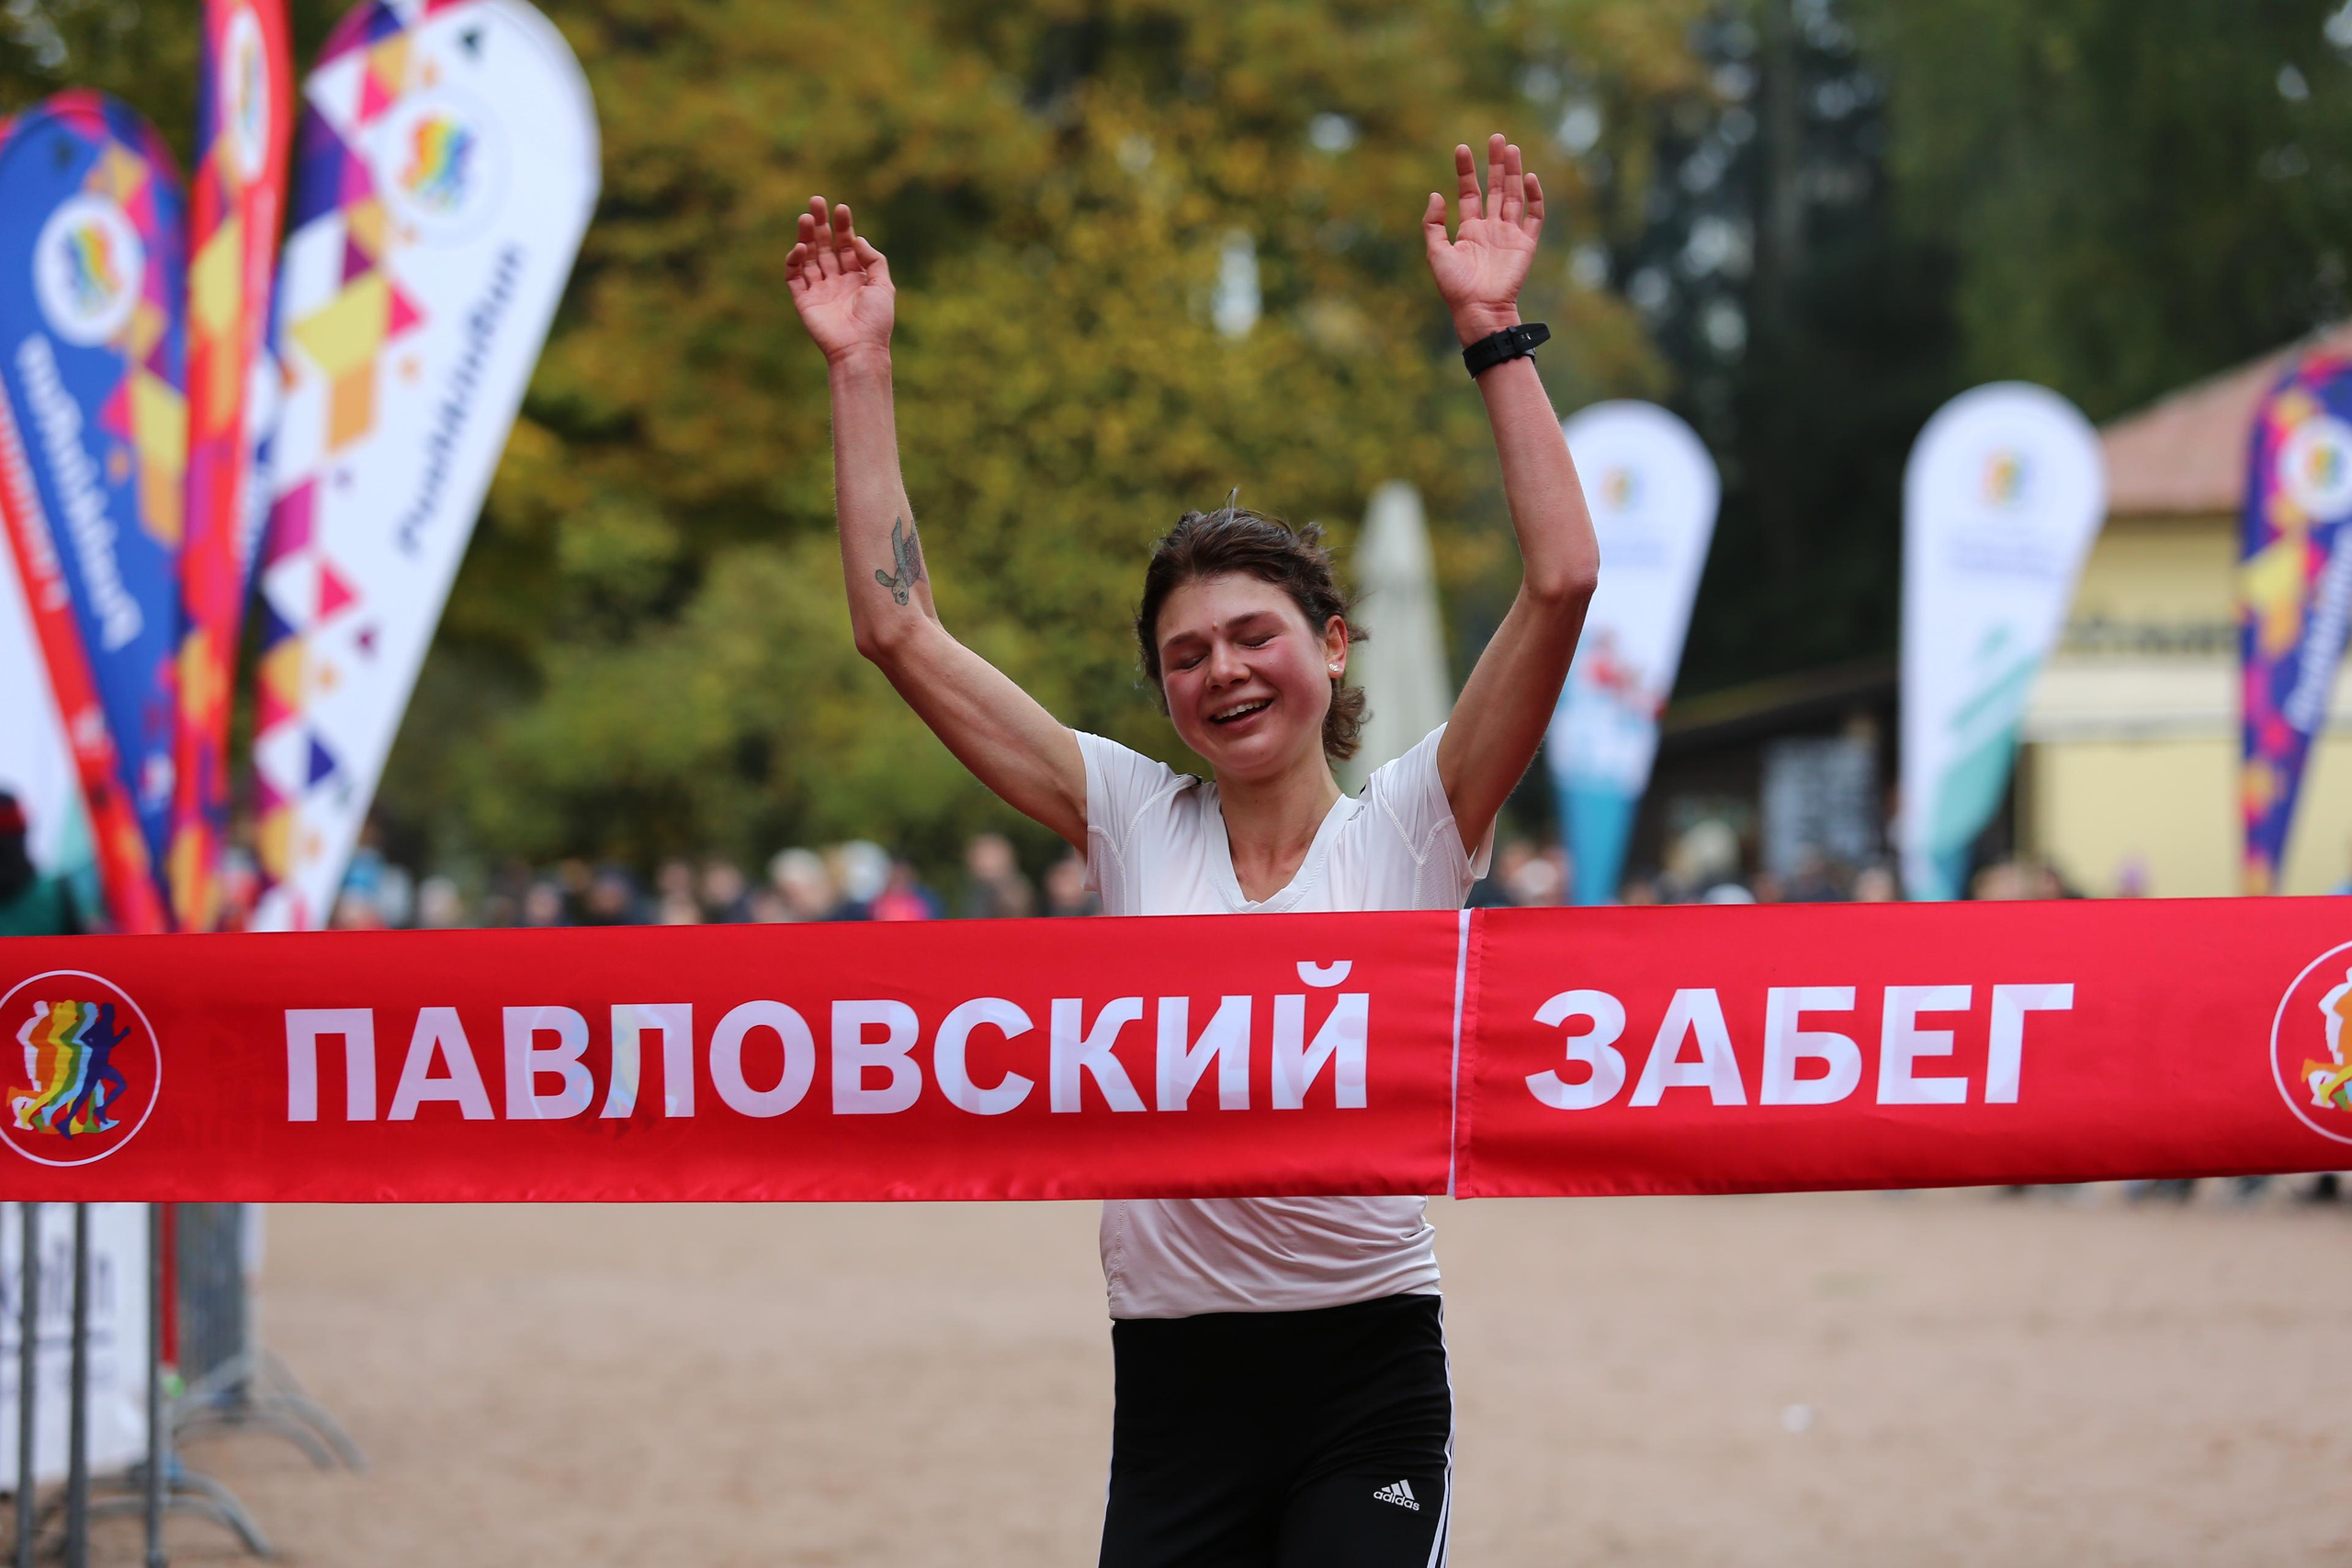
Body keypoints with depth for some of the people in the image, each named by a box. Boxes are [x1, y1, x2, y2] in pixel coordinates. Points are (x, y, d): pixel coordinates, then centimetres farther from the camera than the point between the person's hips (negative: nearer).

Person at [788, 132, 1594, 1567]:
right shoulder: (1133, 823, 7)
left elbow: (1563, 581, -11)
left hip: (1366, 1379, -3)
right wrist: (862, 372, 5)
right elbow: (901, 630, 6)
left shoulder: (1410, 828, 0)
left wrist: (1493, 333, -11)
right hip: (1173, 1385, 3)